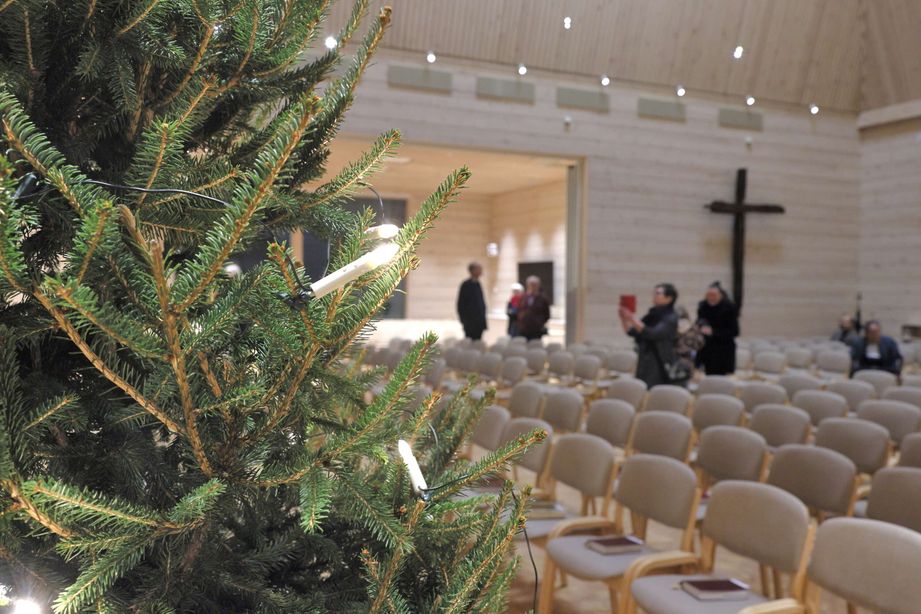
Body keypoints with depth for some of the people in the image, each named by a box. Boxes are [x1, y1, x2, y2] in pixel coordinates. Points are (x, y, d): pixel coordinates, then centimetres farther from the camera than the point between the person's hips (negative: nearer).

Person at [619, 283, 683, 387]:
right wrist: (624, 318, -4)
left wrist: (633, 319, -29)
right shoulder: (651, 315, 11)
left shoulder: (671, 318, -9)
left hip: (661, 366, -7)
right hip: (645, 364, 7)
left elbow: (652, 334, -24)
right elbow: (631, 332, 12)